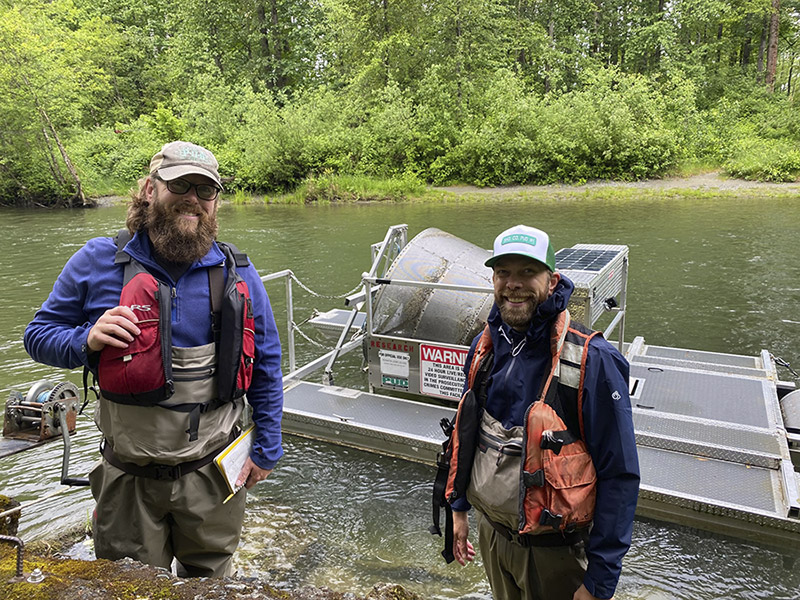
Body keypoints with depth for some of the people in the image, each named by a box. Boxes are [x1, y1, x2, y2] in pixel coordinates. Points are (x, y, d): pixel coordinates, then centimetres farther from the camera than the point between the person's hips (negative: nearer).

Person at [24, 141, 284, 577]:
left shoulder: (238, 274, -4)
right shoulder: (98, 262, -7)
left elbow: (266, 368, 3)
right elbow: (39, 335, 3)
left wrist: (266, 450, 4)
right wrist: (87, 341, -19)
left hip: (213, 473, 1)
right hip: (129, 477, 0)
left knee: (208, 582, 24)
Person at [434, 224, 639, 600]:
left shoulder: (591, 361, -22)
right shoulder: (485, 346, -4)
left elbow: (619, 476, -19)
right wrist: (457, 507, 11)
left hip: (553, 551, -5)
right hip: (490, 531, 6)